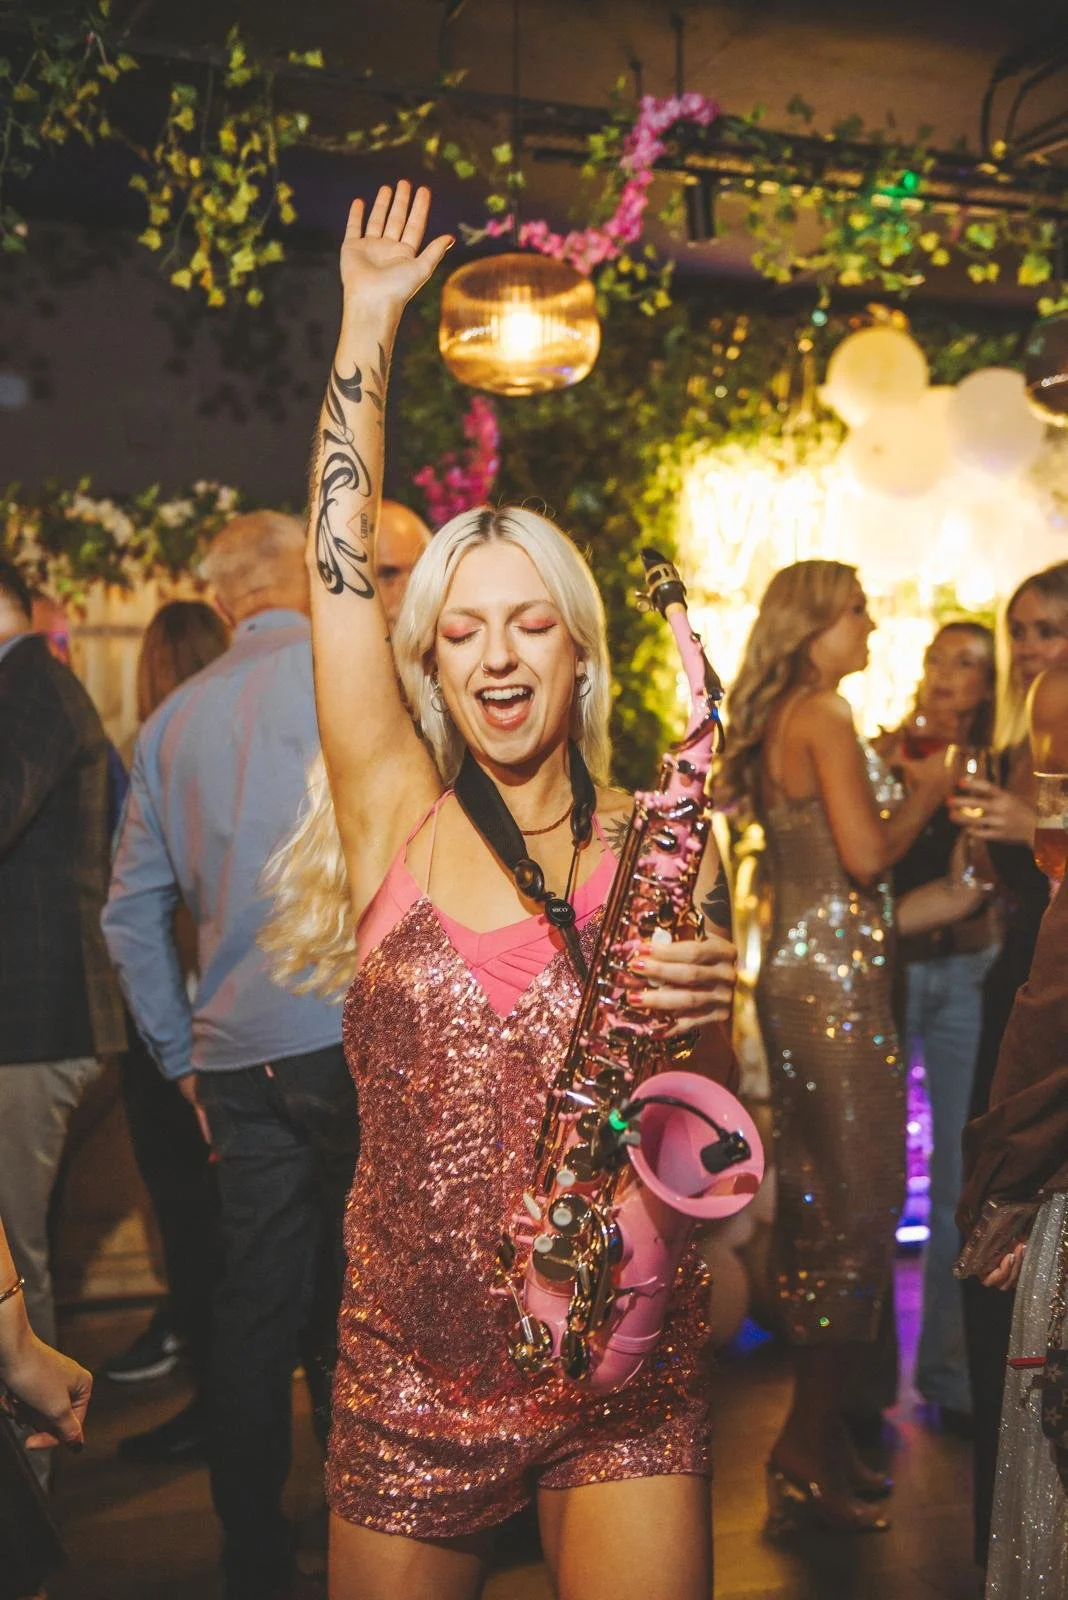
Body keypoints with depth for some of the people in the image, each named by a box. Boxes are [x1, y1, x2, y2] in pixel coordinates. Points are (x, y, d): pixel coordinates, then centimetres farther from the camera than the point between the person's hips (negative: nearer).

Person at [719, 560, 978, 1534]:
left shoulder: (777, 723, 16)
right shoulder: (824, 714, -11)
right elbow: (865, 852, -19)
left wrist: (917, 907, 21)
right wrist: (925, 791, -3)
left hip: (802, 978, 10)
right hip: (836, 986, -10)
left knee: (819, 1207, 14)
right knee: (859, 1210, -3)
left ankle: (817, 1435, 23)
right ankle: (810, 1448, 6)